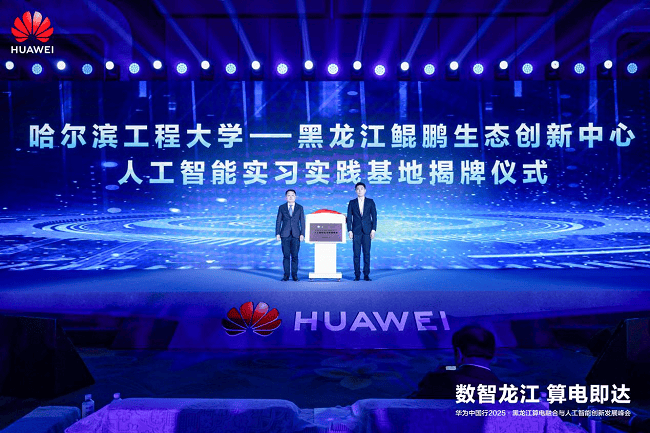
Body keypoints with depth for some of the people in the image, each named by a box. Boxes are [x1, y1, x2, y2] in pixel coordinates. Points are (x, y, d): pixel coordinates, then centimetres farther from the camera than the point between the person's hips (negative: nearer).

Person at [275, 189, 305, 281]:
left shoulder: (300, 208, 9)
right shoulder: (281, 207, 9)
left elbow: (302, 222, 6)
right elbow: (278, 221, 8)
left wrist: (302, 234, -3)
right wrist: (277, 234, -1)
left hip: (296, 235, 0)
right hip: (285, 235, 0)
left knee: (295, 255, -1)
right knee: (286, 255, -1)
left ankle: (294, 275, 7)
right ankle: (286, 275, 5)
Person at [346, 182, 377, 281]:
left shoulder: (370, 202, 8)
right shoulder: (352, 203, 9)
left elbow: (374, 216, 5)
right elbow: (349, 217, 7)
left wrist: (373, 229, -3)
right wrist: (349, 230, -2)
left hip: (367, 231, 0)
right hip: (356, 231, 0)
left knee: (366, 253, -1)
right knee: (356, 253, -1)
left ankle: (366, 274, 5)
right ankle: (357, 275, 3)